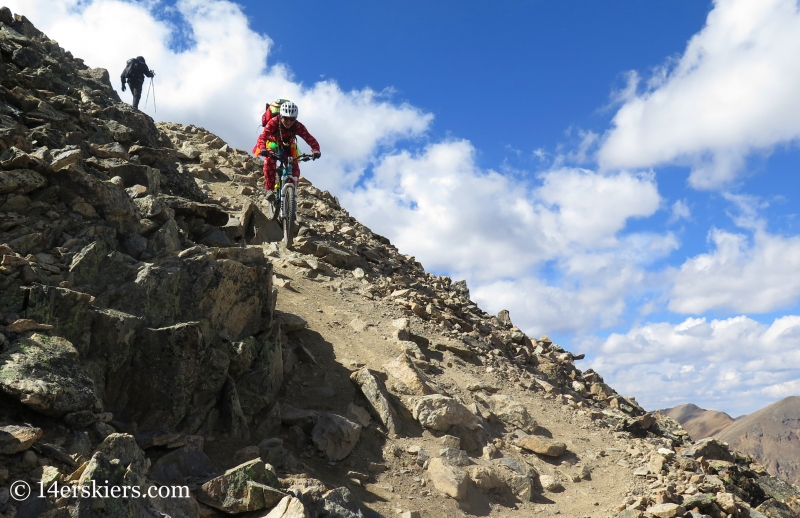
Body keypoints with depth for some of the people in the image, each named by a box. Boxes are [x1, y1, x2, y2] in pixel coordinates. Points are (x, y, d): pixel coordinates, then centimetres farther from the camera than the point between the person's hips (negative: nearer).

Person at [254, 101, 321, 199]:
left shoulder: (298, 126, -30)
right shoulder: (273, 122, -35)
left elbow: (310, 139, -39)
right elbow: (262, 136, -46)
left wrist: (316, 150, -60)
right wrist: (263, 149, -66)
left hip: (287, 146, 2)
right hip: (273, 143, -2)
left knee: (295, 169, -15)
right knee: (269, 161, -31)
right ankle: (269, 190, -24)